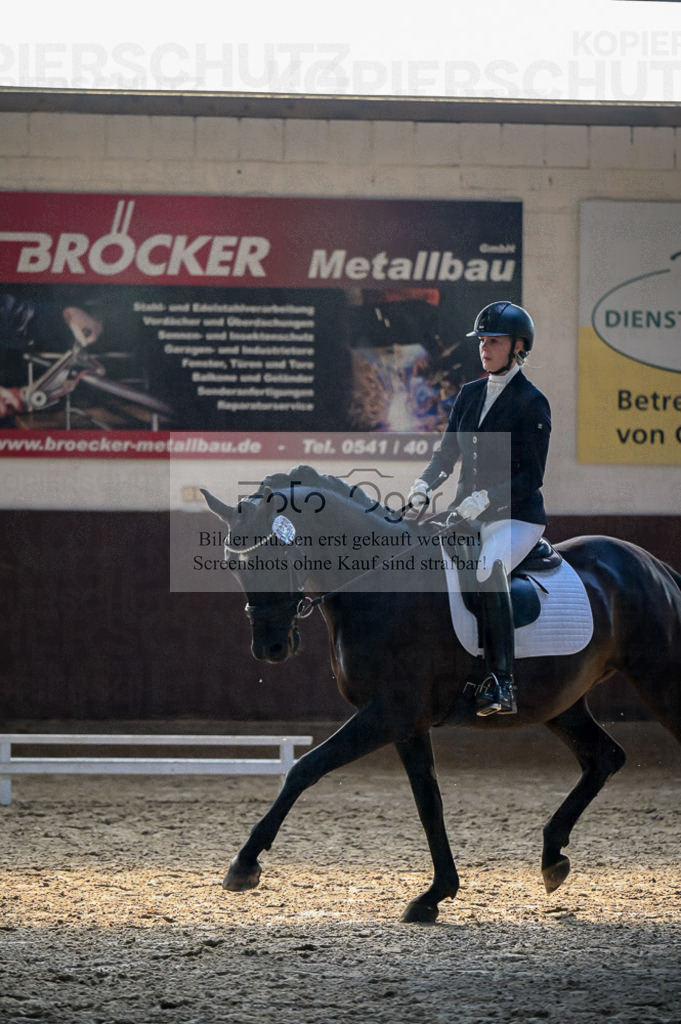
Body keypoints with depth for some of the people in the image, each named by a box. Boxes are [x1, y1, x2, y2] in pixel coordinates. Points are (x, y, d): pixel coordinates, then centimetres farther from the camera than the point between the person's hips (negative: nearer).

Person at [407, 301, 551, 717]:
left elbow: (532, 476, -12)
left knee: (489, 571, -34)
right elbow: (448, 452, 17)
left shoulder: (532, 402, -7)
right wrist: (424, 484, -3)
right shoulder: (470, 395, 13)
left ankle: (502, 685, -35)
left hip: (518, 515, -8)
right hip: (469, 514, 8)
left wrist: (485, 498, -23)